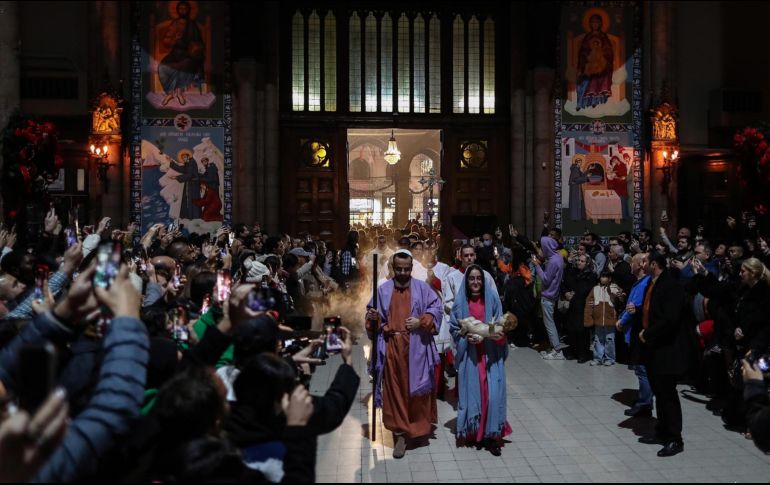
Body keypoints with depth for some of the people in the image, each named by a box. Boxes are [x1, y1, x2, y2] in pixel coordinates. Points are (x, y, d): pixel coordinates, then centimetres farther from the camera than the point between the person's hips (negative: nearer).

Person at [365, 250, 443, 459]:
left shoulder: (422, 287, 3)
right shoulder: (383, 289, 6)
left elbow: (436, 307, 1)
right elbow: (371, 310, 10)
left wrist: (421, 321, -12)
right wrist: (372, 316, -12)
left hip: (416, 347, -1)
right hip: (392, 346, 1)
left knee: (416, 387, 7)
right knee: (395, 390, 2)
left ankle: (419, 425, 27)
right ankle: (400, 434, 8)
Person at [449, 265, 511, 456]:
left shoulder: (492, 298, 0)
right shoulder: (460, 301, 1)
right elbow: (454, 328, 6)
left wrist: (497, 334, -16)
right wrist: (465, 336, -12)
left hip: (491, 354, 0)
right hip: (469, 354, 0)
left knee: (492, 392, -4)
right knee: (471, 392, 4)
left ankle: (491, 435, 6)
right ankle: (473, 432, 18)